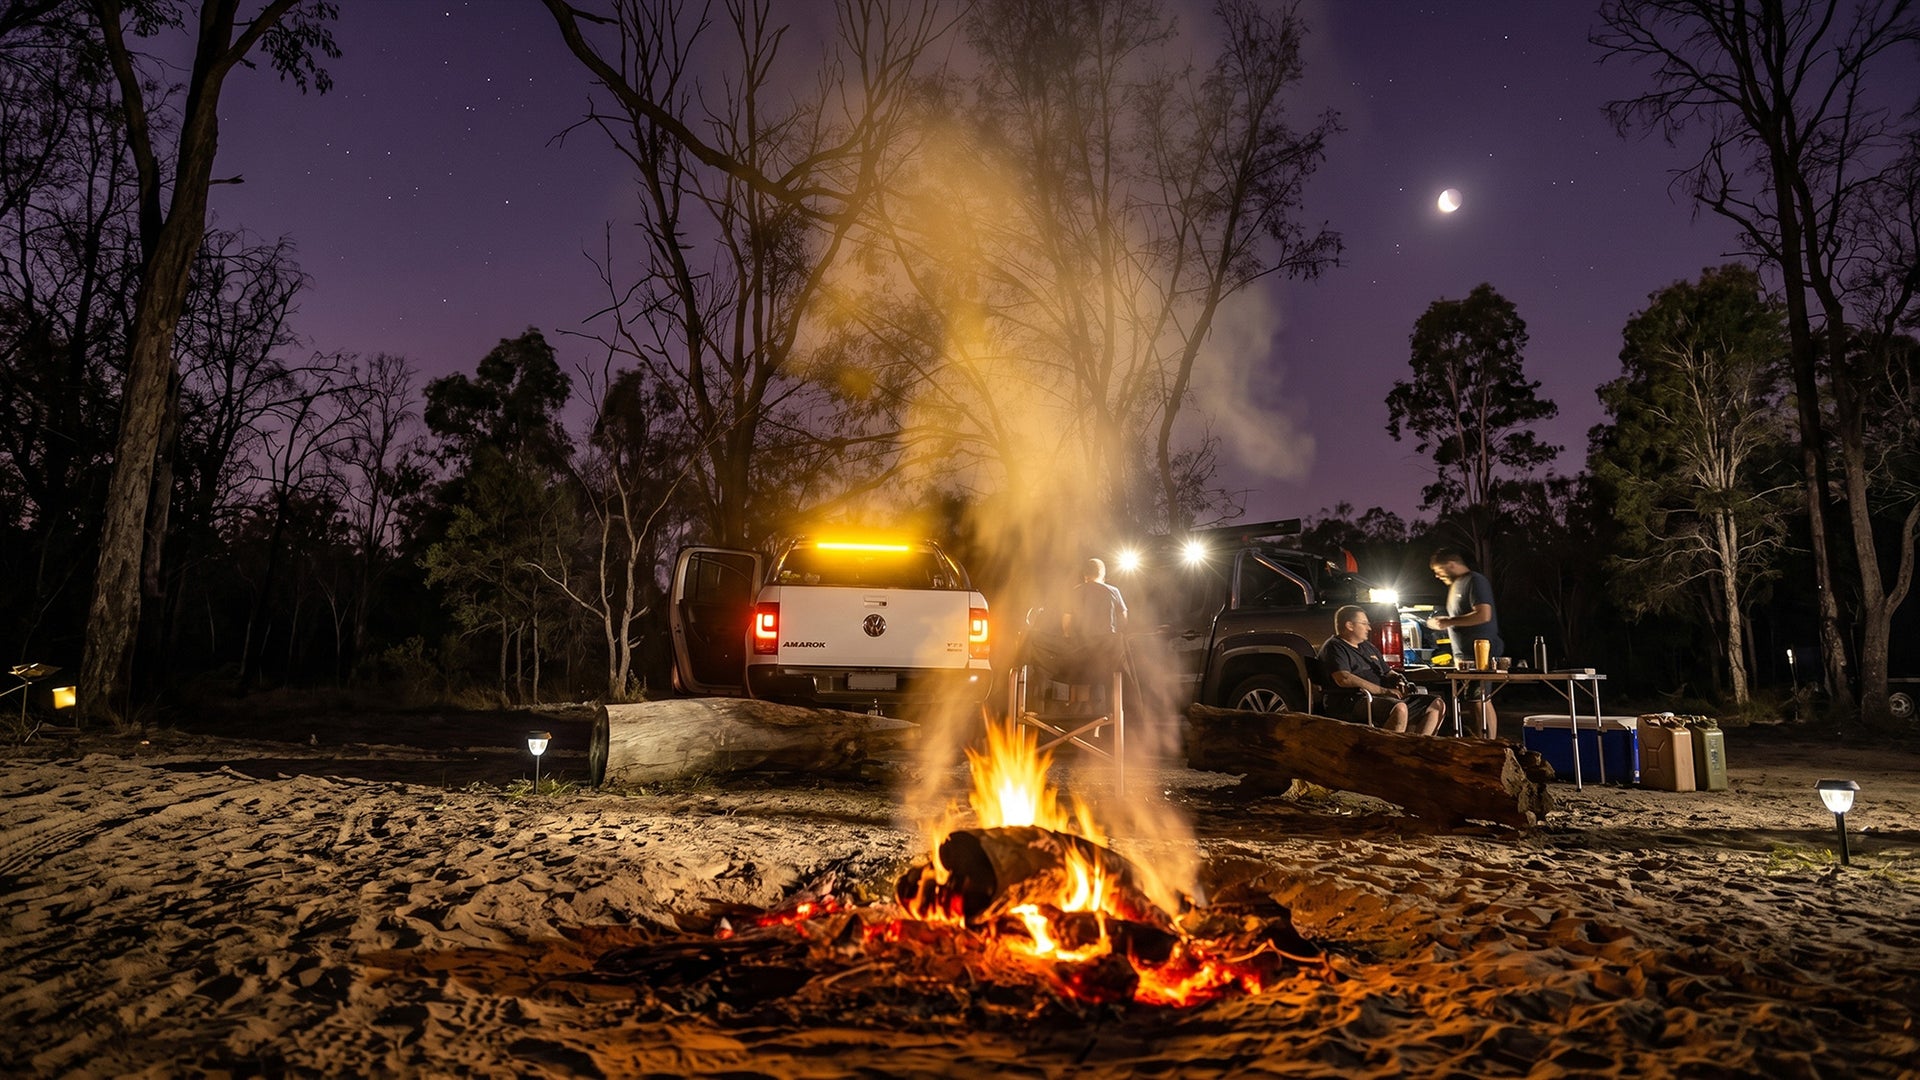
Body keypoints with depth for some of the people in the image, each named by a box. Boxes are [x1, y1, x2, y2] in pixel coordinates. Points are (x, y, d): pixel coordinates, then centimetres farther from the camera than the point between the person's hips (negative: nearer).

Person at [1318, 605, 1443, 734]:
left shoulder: (1368, 647, 27)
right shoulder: (1334, 647, -3)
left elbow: (1388, 672, 35)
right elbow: (1344, 679, -19)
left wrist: (1397, 678, 8)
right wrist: (1384, 691, -19)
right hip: (1353, 701, -9)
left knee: (1437, 705, -1)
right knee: (1399, 709, -37)